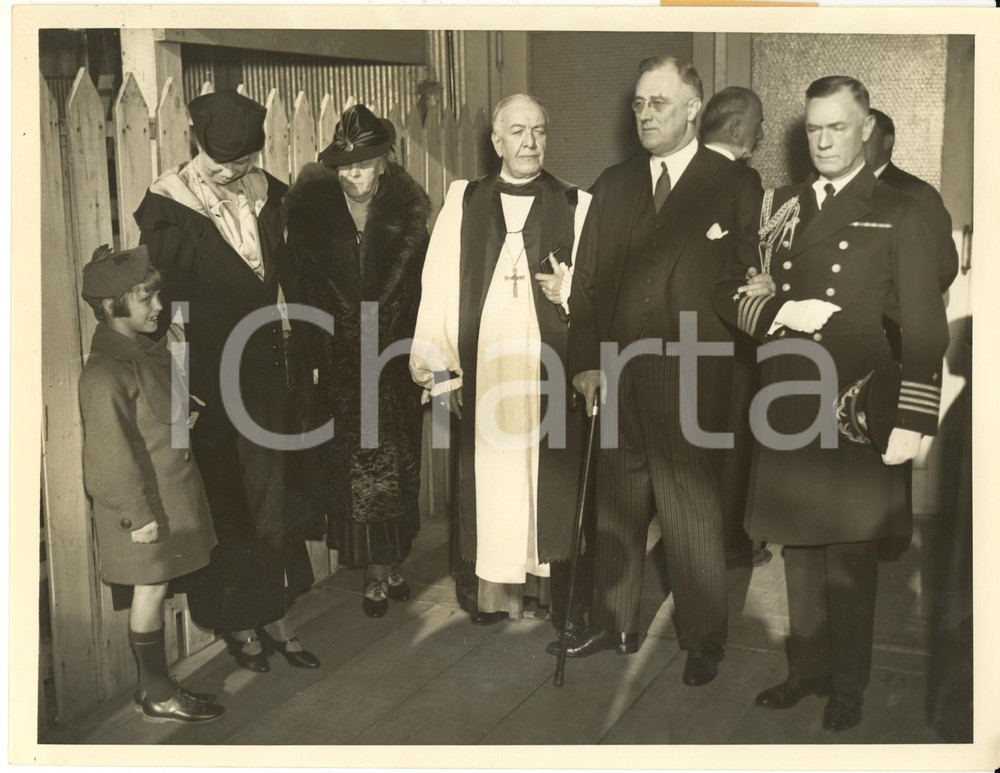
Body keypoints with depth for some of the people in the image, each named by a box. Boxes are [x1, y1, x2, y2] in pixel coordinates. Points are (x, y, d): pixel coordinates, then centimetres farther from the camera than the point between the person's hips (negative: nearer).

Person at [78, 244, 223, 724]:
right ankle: (157, 698, 17)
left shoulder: (145, 350, 7)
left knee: (154, 589, 15)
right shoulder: (106, 372, -22)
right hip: (145, 504, -9)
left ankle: (157, 687, 26)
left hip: (168, 493, 9)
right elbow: (113, 452, -22)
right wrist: (138, 514, -19)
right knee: (151, 590, 3)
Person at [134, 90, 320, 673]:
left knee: (269, 493, 8)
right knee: (226, 499, 5)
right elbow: (161, 297, -8)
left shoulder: (268, 196, 5)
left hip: (267, 371, 4)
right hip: (208, 378, -4)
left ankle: (272, 614, 20)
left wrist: (295, 366, 9)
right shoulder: (169, 206, -8)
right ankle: (238, 622, 20)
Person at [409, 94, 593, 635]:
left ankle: (557, 587, 16)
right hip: (483, 368, 1)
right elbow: (439, 284, 3)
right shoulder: (462, 201, 7)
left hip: (549, 370, 0)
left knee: (551, 481, 3)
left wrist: (571, 292, -15)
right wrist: (436, 365, -3)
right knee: (487, 478, 4)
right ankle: (493, 591, 15)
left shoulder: (575, 206, 6)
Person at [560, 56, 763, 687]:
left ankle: (704, 641, 21)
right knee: (617, 510, 13)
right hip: (619, 377, 4)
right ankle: (615, 625, 28)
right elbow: (589, 279, 9)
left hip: (693, 382, -4)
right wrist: (587, 361, 2)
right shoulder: (613, 185, 11)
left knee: (694, 514, 5)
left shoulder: (736, 186, 0)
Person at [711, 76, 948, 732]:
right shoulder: (779, 207, 11)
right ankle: (807, 670, 28)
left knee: (851, 558, 4)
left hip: (858, 414, -3)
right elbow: (728, 290, 11)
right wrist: (779, 313, -9)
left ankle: (848, 687, 20)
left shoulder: (897, 214, 2)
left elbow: (925, 328, -2)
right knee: (800, 549, 12)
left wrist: (913, 422, -10)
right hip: (787, 412, 3)